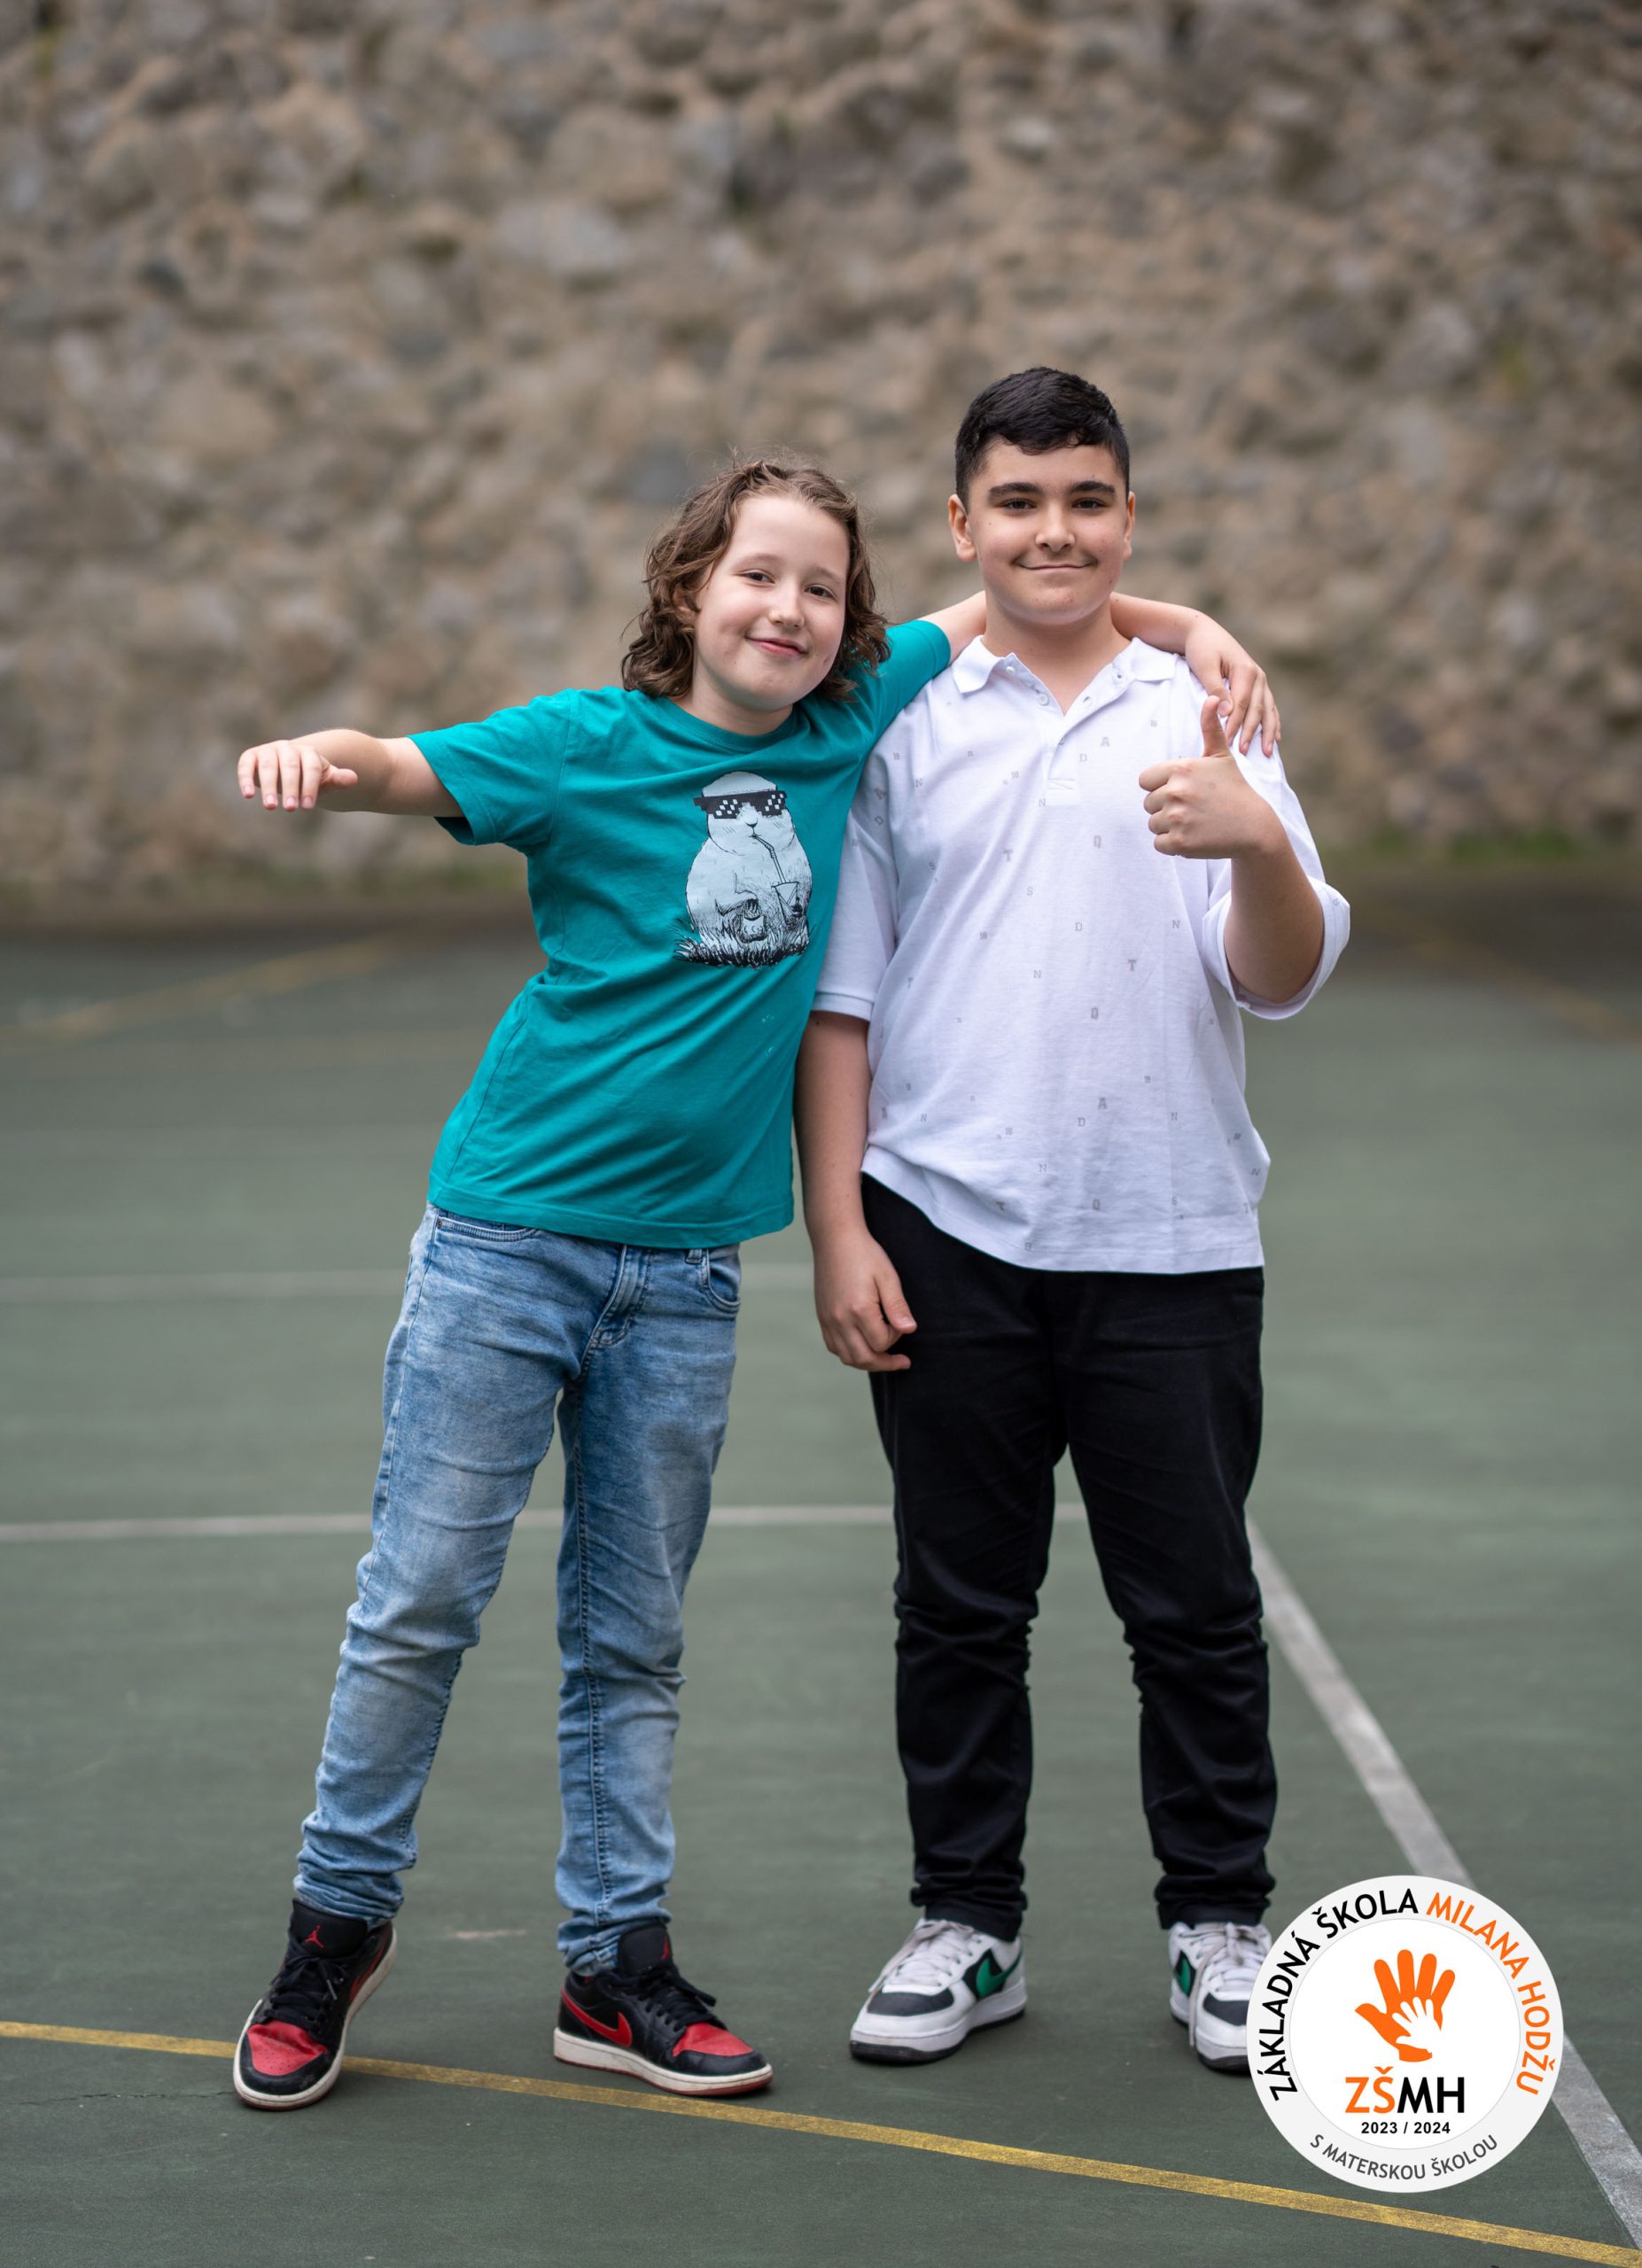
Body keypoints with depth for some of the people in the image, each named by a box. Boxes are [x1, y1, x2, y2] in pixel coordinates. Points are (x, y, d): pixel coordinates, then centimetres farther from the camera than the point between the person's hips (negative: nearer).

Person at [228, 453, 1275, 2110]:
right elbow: (410, 771, -18)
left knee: (633, 1634, 11)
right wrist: (311, 759, -40)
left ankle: (617, 1967, 20)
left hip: (685, 1268, 4)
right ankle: (340, 1923, 17)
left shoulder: (851, 721, 4)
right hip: (510, 1234, -4)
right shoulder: (590, 743, -8)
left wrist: (1187, 625, 6)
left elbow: (1005, 604, 17)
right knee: (420, 1600, 1)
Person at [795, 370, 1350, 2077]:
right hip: (946, 1233, 1)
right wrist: (837, 1229, 0)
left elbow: (1283, 984, -3)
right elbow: (839, 998, 7)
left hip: (1170, 1239, 0)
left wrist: (1262, 847, -23)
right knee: (959, 1603, 8)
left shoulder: (1203, 718, 4)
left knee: (1193, 1603, 6)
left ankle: (1217, 1924, 19)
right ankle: (967, 1925, 21)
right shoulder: (902, 727, 5)